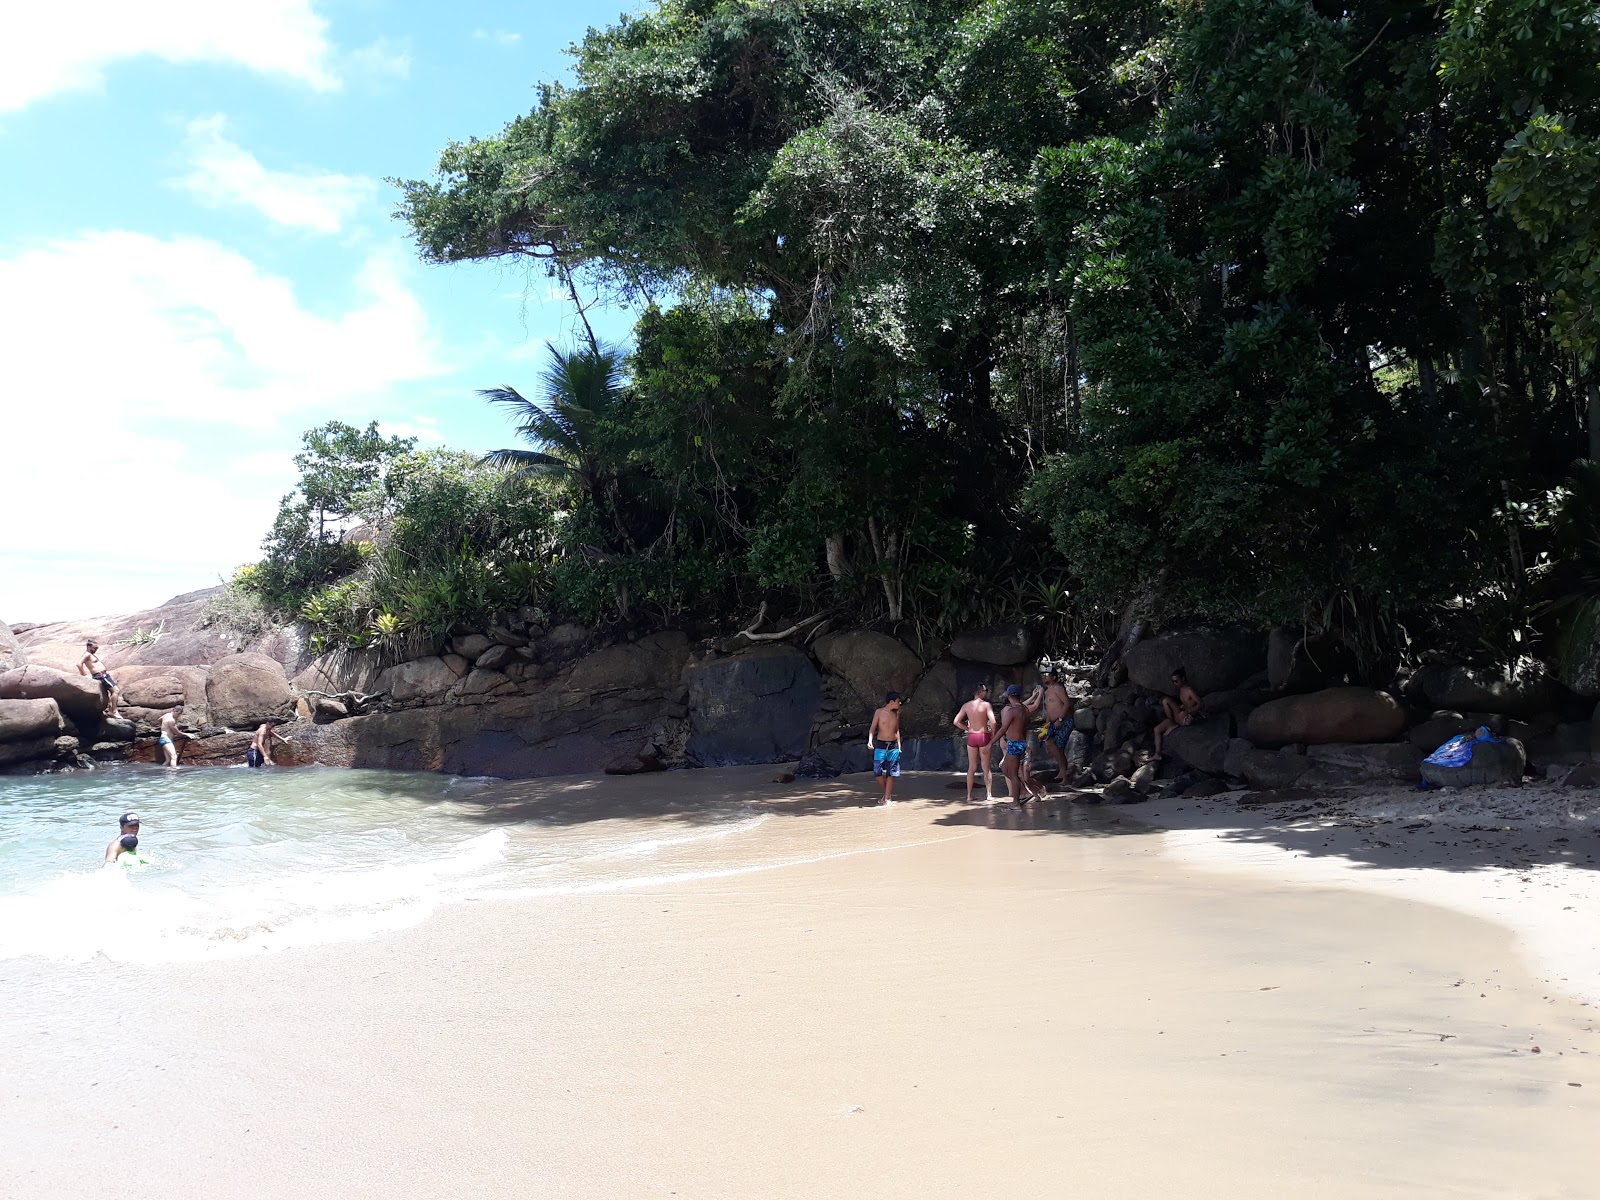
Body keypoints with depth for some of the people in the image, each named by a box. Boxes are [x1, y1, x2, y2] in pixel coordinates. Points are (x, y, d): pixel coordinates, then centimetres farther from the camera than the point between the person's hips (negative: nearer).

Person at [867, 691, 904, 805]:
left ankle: (887, 798, 4)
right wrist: (870, 741, -16)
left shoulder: (897, 713, 7)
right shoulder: (879, 712, -3)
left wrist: (899, 744, 14)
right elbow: (872, 728, -2)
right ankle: (887, 792, 14)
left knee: (891, 773, 0)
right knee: (877, 771, -9)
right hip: (880, 745, -3)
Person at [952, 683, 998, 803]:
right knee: (986, 768, 6)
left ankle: (969, 796, 13)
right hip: (984, 736, -3)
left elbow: (956, 722, 1)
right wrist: (993, 734, -4)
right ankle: (989, 795, 8)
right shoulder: (986, 705, -10)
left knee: (971, 767, 12)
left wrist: (968, 729, 10)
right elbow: (993, 722, -20)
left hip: (971, 737, 3)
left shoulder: (966, 705, 2)